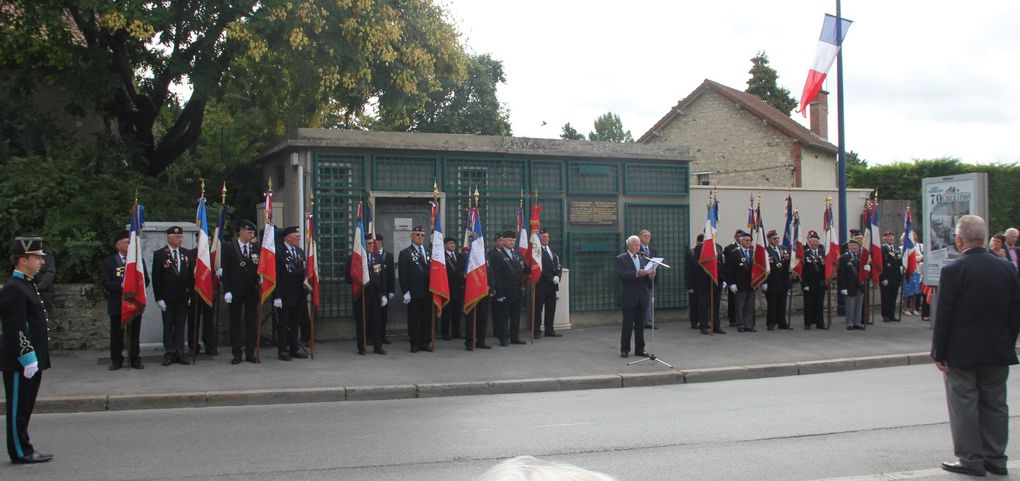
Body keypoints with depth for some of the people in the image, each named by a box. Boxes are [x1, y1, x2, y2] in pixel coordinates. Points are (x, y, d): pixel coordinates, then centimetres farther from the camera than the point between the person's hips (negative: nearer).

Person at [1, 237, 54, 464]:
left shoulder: (26, 286, 16)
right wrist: (28, 358, -21)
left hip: (31, 361, 10)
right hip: (19, 362, -10)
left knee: (24, 407, 15)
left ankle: (23, 449, 22)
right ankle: (21, 453, 7)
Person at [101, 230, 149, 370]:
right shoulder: (109, 262, 4)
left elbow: (146, 280, 6)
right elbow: (106, 283, -5)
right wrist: (121, 286, -19)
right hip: (117, 304, -1)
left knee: (134, 333, 5)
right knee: (116, 333, 3)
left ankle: (135, 360, 12)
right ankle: (116, 361, 12)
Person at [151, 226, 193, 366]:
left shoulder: (187, 254, 6)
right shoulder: (159, 254, -4)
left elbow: (191, 275, 8)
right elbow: (156, 278, -5)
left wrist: (190, 294, 3)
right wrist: (159, 298, -10)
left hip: (183, 297, 3)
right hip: (167, 298, -3)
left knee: (180, 326, 6)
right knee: (168, 326, 4)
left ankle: (180, 353, 10)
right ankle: (169, 354, 10)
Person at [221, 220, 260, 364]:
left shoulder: (256, 248, 7)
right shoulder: (229, 248, 0)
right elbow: (225, 271, -2)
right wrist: (227, 290, -9)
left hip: (252, 290, 2)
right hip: (235, 290, -2)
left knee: (252, 322, 5)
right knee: (235, 322, 3)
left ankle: (250, 353, 11)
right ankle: (236, 353, 8)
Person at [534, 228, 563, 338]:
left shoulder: (553, 251, 17)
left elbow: (559, 266, 15)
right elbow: (540, 268, -14)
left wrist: (557, 277, -3)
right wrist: (552, 278, -14)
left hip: (552, 284, 7)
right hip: (541, 285, -7)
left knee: (551, 308, 9)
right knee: (538, 308, -2)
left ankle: (549, 330, 16)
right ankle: (537, 331, 3)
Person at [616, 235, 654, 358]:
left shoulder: (643, 259, 16)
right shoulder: (621, 259, -1)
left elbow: (647, 277, 15)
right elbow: (620, 274, -16)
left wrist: (651, 275, -9)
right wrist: (636, 274, -26)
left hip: (642, 297, 5)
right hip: (629, 297, -5)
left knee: (640, 325, 7)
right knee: (627, 325, -2)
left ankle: (639, 349, 14)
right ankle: (625, 349, 5)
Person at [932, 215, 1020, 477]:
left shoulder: (953, 271, -15)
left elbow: (943, 317, -14)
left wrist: (939, 353, -6)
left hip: (962, 354, -5)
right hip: (998, 352, 5)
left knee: (964, 406, 4)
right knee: (995, 405, 14)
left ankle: (970, 460, 9)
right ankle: (995, 458, 21)